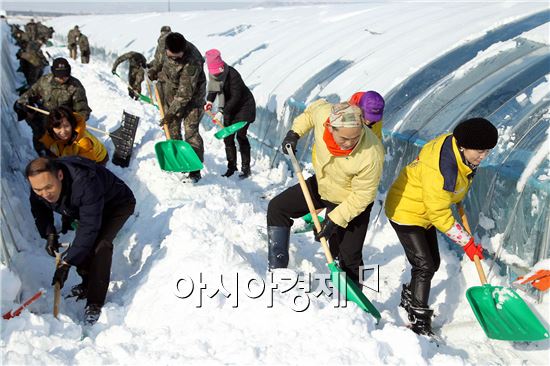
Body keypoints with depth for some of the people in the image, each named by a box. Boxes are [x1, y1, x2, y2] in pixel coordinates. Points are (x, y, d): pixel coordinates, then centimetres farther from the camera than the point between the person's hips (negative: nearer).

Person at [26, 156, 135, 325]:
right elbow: (40, 210, -1)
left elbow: (89, 227, -43)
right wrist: (49, 233, -19)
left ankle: (95, 303, -16)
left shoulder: (84, 183, -45)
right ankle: (88, 284, 26)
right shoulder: (40, 183, -22)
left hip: (118, 204, -7)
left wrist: (67, 263, -42)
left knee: (100, 244, -23)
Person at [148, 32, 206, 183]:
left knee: (191, 132, -9)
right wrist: (155, 70, 0)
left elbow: (185, 93, -31)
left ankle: (195, 168, -2)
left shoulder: (192, 63, -34)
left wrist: (172, 112, -29)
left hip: (191, 98, -7)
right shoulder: (168, 48, -11)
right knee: (172, 129, 14)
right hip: (170, 95, 7)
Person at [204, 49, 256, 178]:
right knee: (228, 138, 4)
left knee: (241, 136, -8)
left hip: (244, 106, -7)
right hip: (229, 109, 7)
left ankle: (246, 168, 3)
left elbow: (236, 97, -26)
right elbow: (213, 89, 10)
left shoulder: (232, 74, -28)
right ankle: (231, 167, 15)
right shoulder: (212, 75, -6)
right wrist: (209, 101, -9)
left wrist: (222, 111, -27)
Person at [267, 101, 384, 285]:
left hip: (352, 203, -5)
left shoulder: (372, 155, -40)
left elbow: (362, 196, -25)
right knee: (277, 208, 4)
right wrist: (295, 132, -4)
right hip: (321, 185, 6)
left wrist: (336, 220, -24)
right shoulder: (323, 113, -29)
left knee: (349, 258, -3)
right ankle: (277, 270, 12)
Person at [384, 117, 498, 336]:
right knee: (424, 267, -11)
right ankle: (419, 321, 0)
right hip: (405, 211, -9)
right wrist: (467, 242, -23)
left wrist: (457, 199, 24)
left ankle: (409, 298, 38)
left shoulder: (459, 147, -12)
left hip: (426, 210, 9)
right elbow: (439, 214, -29)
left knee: (432, 263, 16)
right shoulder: (440, 170, -38)